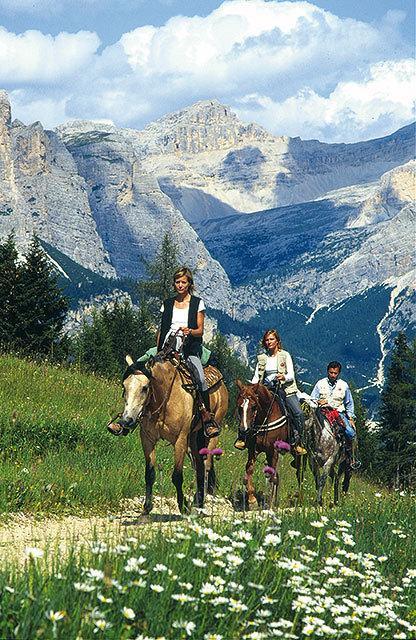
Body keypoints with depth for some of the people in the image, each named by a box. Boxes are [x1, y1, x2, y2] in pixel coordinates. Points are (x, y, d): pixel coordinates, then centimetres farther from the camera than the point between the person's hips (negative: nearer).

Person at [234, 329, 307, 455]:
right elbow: (256, 377, 8)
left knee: (299, 414, -20)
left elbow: (291, 375, -4)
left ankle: (296, 442, -9)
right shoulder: (262, 358, 12)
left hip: (284, 388, -2)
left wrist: (284, 377, -27)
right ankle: (242, 437, -1)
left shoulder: (285, 355, 4)